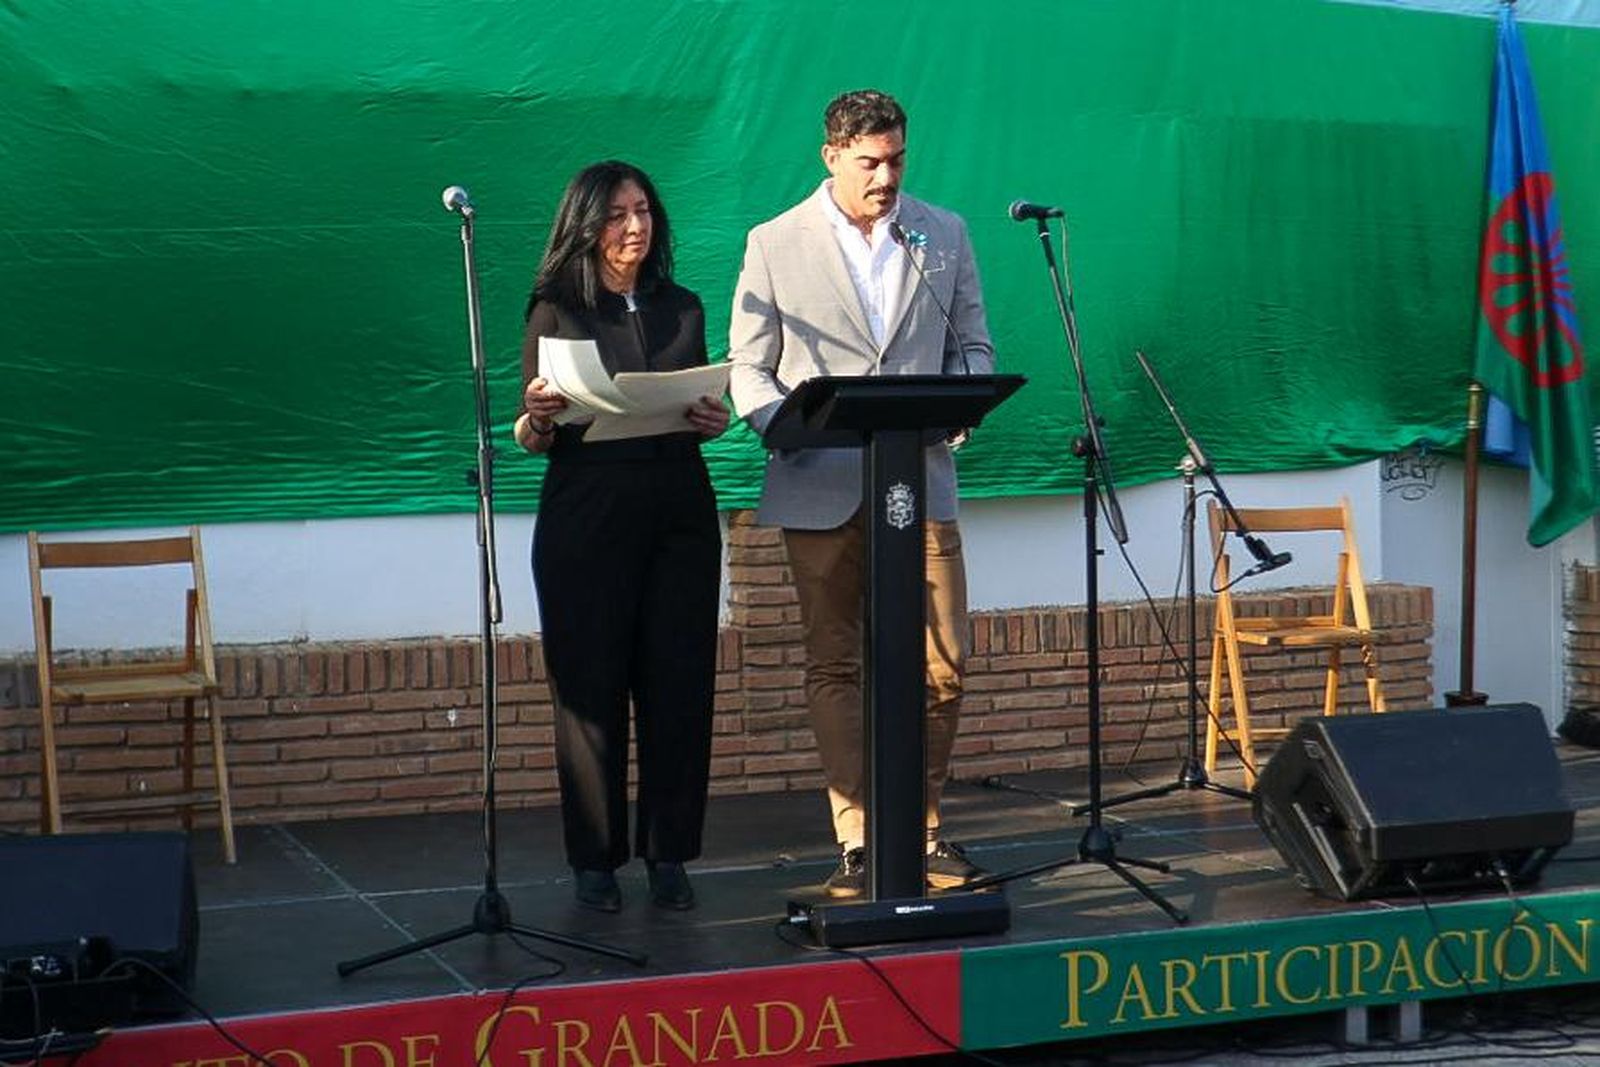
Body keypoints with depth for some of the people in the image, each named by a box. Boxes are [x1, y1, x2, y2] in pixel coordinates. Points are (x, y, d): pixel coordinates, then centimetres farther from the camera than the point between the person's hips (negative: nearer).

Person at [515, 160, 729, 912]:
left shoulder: (683, 309, 13)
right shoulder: (556, 313, 2)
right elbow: (531, 439, 2)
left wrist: (714, 422, -5)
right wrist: (538, 417, -20)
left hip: (680, 511, 3)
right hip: (587, 513, -3)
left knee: (679, 684, 1)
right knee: (591, 687, 0)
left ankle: (669, 855, 11)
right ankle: (595, 859, 10)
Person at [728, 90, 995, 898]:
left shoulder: (944, 234, 10)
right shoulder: (775, 244, 3)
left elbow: (973, 348, 15)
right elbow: (747, 370, 3)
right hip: (820, 490, -2)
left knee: (942, 664, 0)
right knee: (834, 667, 2)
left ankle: (920, 830, 16)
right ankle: (858, 842, 9)